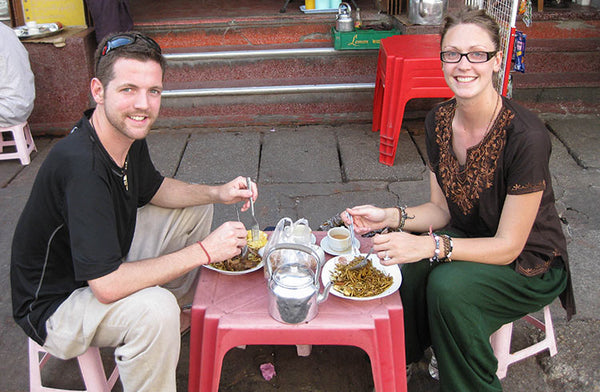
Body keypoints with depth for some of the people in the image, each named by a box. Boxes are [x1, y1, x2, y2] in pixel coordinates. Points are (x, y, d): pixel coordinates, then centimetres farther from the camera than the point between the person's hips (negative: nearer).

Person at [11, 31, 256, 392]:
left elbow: (154, 189, 12)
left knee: (195, 210, 13)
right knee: (153, 309, -37)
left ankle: (182, 308, 27)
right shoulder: (81, 165, -35)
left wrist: (218, 193, -5)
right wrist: (204, 251, -30)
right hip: (52, 305, -9)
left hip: (106, 263, 9)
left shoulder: (130, 135, -9)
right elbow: (107, 287, -36)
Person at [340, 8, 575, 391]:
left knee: (448, 284, -31)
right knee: (400, 260, -21)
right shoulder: (439, 120, -8)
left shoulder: (526, 135, -29)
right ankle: (410, 356, 4)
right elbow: (442, 209, 0)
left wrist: (431, 246, -37)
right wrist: (390, 217, -18)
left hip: (529, 262, -5)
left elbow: (508, 246, -24)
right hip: (469, 238, 5)